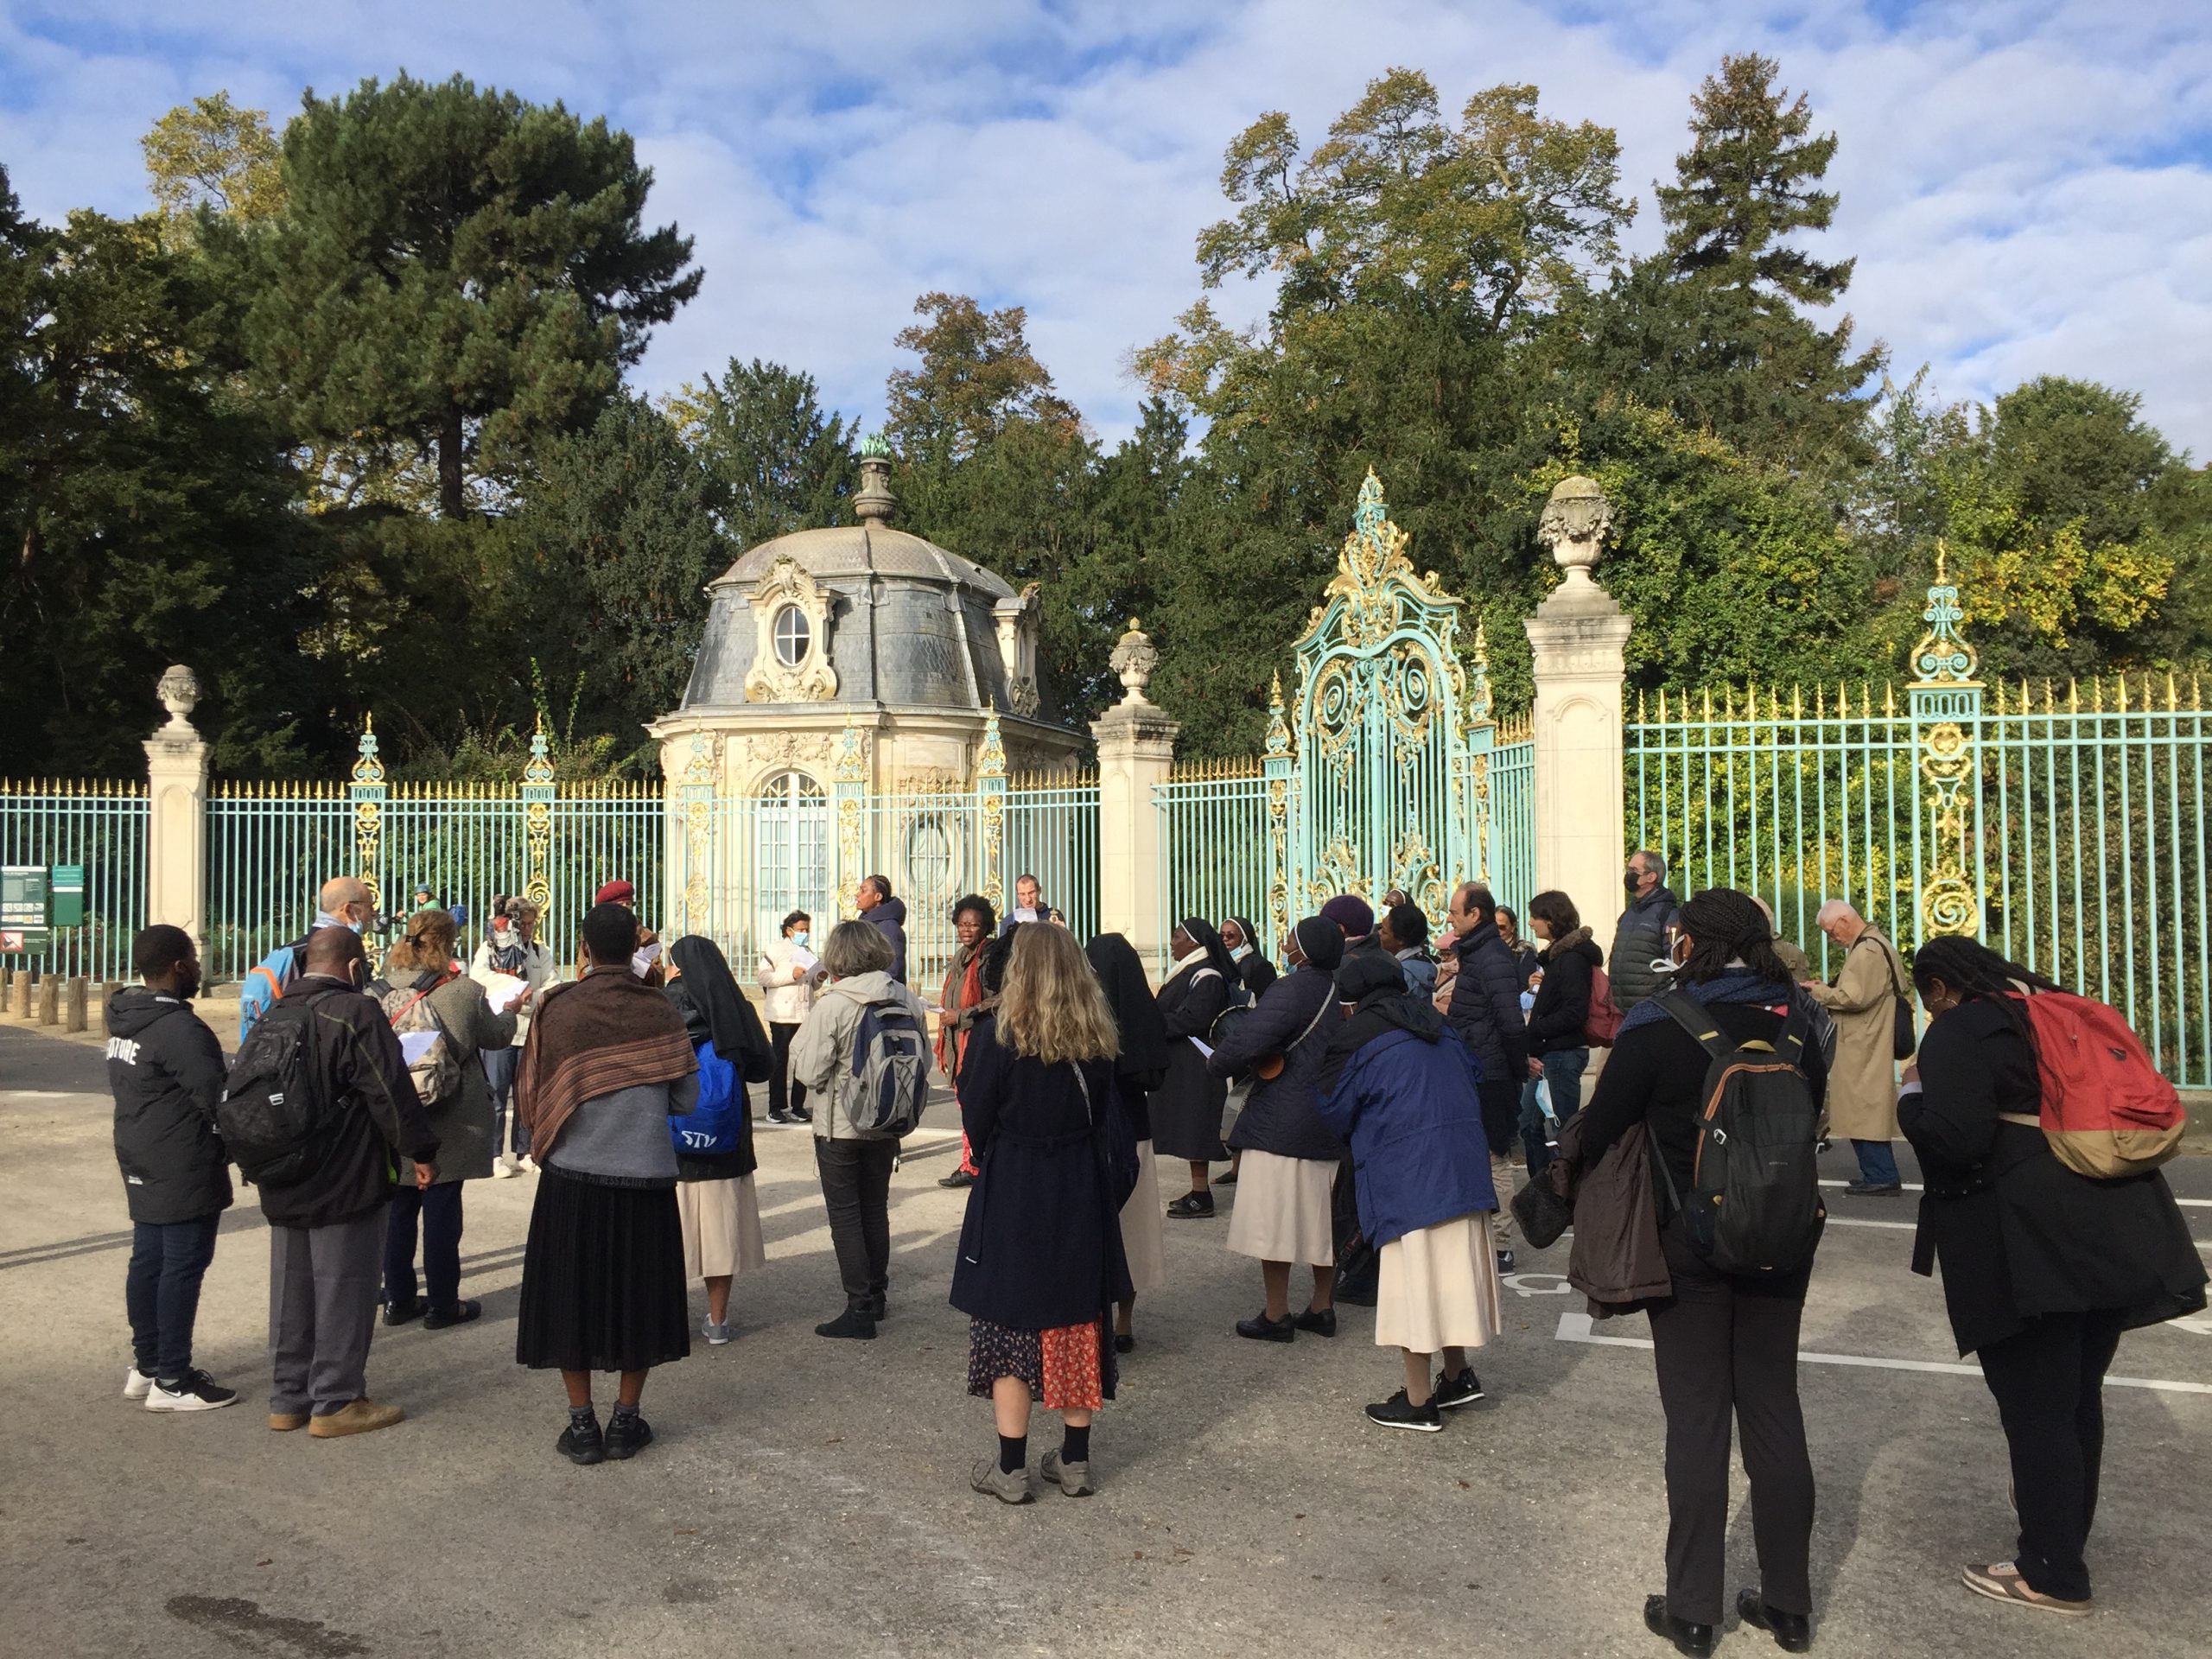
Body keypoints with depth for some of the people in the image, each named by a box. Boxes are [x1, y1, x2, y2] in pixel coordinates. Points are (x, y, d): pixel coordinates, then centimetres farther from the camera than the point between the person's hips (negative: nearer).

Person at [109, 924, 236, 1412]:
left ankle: (146, 1365, 27)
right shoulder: (179, 1028, -22)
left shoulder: (124, 1019, 8)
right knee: (183, 1267, -3)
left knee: (148, 1260, 16)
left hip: (142, 1165, 10)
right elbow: (215, 1097, -23)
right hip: (184, 1170, -10)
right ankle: (171, 1381, 2)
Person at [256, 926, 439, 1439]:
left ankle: (288, 1398, 24)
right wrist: (422, 1151, -8)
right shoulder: (355, 1013, -17)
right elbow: (391, 1092, -18)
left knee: (290, 1290, 15)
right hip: (345, 1185, -8)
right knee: (342, 1290, 1)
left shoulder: (274, 1016, 9)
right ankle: (336, 1402, 7)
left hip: (283, 1186, 8)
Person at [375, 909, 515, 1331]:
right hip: (448, 1126, -4)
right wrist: (510, 1011, 21)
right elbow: (497, 1037, 0)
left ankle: (397, 1300, 24)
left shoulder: (378, 994, -6)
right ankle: (441, 1304, 12)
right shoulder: (463, 991, -15)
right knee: (442, 1209, 5)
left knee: (399, 1208, 15)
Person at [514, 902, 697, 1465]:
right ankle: (626, 1420, 18)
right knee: (638, 1294, 13)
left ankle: (582, 1423, 16)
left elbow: (530, 1097, -2)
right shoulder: (661, 1012, -4)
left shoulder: (557, 1010, -7)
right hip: (645, 1173, 1)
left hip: (573, 1173, 0)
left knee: (572, 1295, 11)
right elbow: (687, 1099, -1)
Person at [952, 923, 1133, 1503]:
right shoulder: (1096, 1037, -1)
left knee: (1009, 1324, 5)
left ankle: (1011, 1469, 10)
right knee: (1077, 1322, 13)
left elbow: (975, 1115, -6)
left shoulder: (998, 1032, -13)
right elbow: (1108, 1119, 6)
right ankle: (1075, 1461, 21)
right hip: (1081, 1194, 4)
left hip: (1011, 1193, -4)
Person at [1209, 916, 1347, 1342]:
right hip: (1331, 1125, 8)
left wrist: (1217, 1063, -6)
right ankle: (1322, 1307, 22)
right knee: (1322, 1218, 15)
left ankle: (1276, 1315, 5)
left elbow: (1247, 1041, -26)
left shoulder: (1291, 989, -18)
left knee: (1273, 1219, 1)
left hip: (1280, 1124, -8)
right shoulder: (1342, 990, 6)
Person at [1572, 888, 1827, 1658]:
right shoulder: (1795, 1018, -2)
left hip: (1689, 1245, -4)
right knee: (1774, 1409, 13)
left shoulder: (1656, 1026, -15)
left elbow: (1601, 1128, -10)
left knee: (1696, 1416, 4)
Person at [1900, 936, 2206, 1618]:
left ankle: (2053, 1574, 10)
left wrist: (1913, 1095, -4)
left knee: (2034, 1404, 1)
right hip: (2108, 1229, 9)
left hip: (2026, 1244, -9)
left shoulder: (1958, 1031, -11)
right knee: (2076, 1395, 19)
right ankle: (2064, 1534, 34)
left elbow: (1952, 1139, -22)